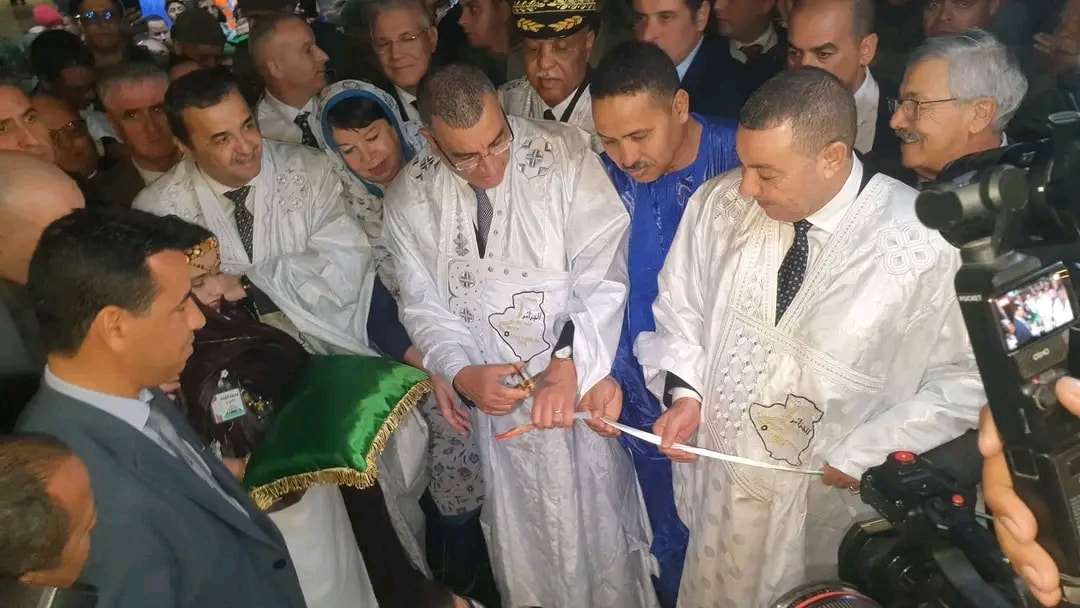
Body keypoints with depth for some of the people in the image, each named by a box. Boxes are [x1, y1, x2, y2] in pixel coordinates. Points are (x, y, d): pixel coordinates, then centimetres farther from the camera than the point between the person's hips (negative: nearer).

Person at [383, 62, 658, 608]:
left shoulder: (562, 151, -12)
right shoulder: (408, 199, -3)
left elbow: (602, 269, -15)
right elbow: (424, 306, 1)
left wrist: (569, 363, -25)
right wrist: (462, 373, -16)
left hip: (581, 380, -2)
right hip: (495, 397, 2)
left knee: (602, 530, 15)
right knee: (523, 543, 18)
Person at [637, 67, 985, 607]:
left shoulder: (925, 243, -20)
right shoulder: (718, 203, -10)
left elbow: (964, 380, -9)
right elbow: (681, 309, 4)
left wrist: (870, 454, -15)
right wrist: (684, 391, -10)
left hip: (835, 506, -2)